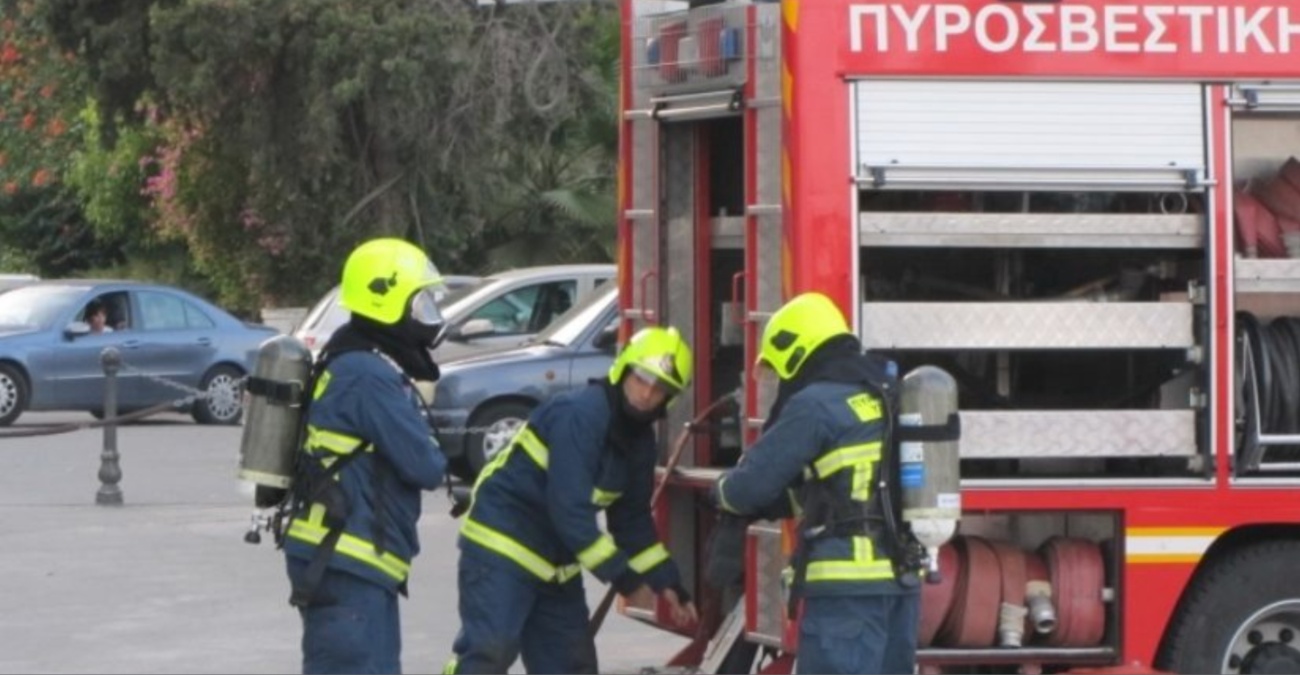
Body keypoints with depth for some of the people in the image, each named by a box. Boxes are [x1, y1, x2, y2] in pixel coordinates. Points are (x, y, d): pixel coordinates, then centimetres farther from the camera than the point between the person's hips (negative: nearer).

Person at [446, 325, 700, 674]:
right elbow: (569, 509, -27)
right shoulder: (579, 415, -22)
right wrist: (620, 574, -24)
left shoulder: (639, 440, 7)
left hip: (553, 562, 9)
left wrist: (666, 582, 8)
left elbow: (633, 520, 16)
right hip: (501, 545, -9)